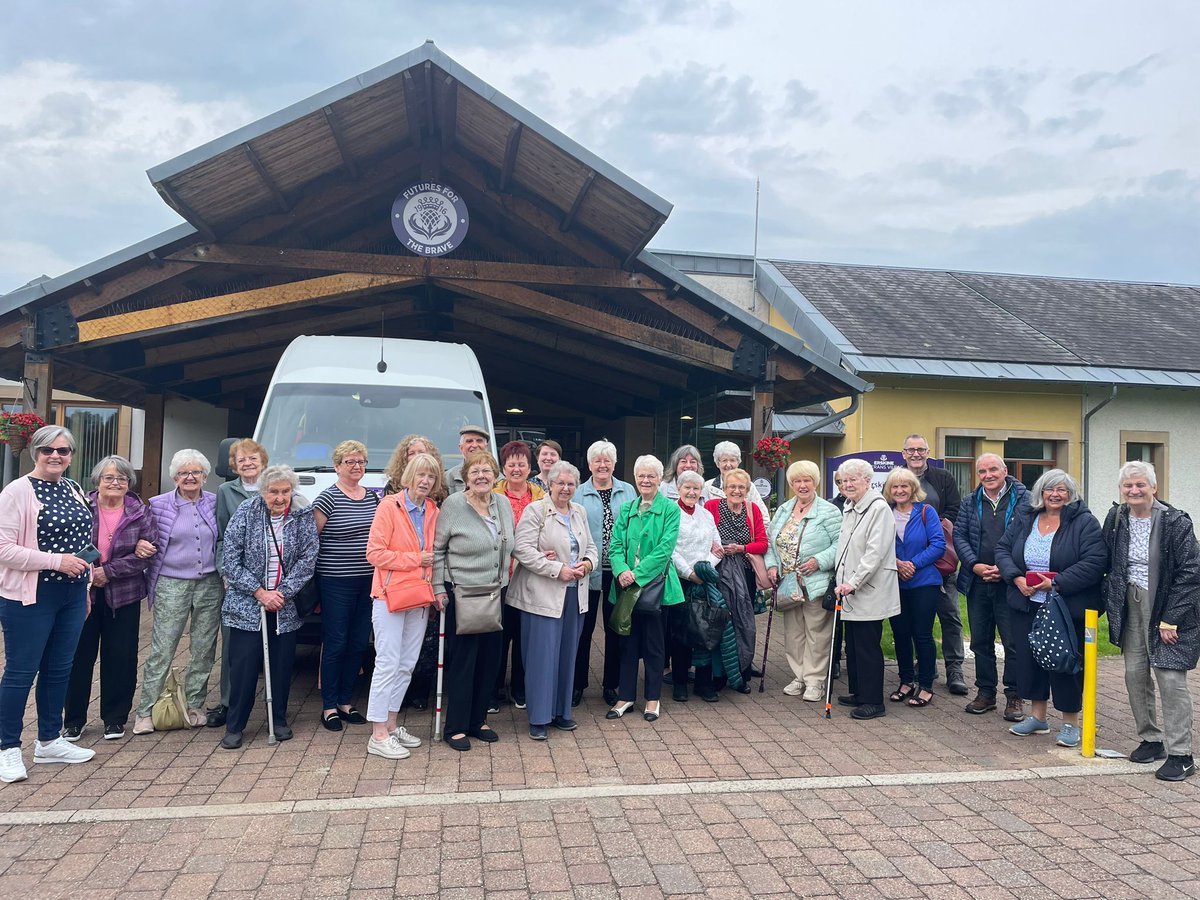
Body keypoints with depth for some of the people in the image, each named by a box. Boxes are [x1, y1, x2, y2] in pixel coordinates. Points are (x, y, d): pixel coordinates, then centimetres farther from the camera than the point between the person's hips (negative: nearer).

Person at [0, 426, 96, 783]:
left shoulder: (74, 490, 10)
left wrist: (85, 589, 17)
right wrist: (56, 560, -21)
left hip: (72, 596, 7)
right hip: (30, 597, -7)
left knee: (58, 670, 15)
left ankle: (49, 741, 28)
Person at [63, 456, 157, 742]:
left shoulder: (141, 512, -1)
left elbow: (148, 554, -8)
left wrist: (109, 571, -15)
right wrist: (85, 575, -13)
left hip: (124, 597, 0)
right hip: (83, 593, 0)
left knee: (120, 657, 6)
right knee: (79, 656, 7)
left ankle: (114, 718, 21)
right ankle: (73, 720, 22)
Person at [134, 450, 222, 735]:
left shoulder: (215, 503, 6)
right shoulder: (159, 505, 0)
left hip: (209, 584, 3)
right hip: (171, 585, -2)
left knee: (204, 650, 8)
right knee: (161, 650, -3)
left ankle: (194, 706, 20)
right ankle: (145, 711, 5)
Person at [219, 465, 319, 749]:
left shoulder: (304, 516, -2)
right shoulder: (246, 513, -6)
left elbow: (308, 559, -5)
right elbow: (231, 558, -7)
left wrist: (282, 592, -13)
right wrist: (259, 592, -13)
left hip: (286, 607, 2)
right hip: (247, 605, -1)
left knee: (282, 666, 8)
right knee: (243, 666, -1)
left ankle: (280, 720, 25)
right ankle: (234, 727, 14)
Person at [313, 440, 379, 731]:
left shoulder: (373, 497, 10)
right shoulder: (328, 498, -8)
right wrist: (314, 568, -8)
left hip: (368, 580, 6)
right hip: (336, 583, -6)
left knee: (359, 643, 10)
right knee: (335, 644, 0)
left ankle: (346, 702, 23)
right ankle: (329, 707, 12)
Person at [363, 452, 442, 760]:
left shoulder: (433, 512, 9)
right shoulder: (389, 506, -8)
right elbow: (375, 553, -12)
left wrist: (436, 589, 6)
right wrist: (415, 559, -13)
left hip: (420, 596, 6)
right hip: (390, 595, -6)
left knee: (407, 665, 12)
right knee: (388, 663, -5)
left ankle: (391, 724, 25)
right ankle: (378, 736, 2)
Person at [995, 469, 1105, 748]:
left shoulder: (1084, 522, -7)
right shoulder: (1023, 518, 8)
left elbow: (1095, 562, -15)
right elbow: (1002, 549, 9)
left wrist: (1057, 583, -19)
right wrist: (1016, 578, -8)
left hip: (1068, 607, -4)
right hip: (1027, 605, 5)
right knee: (1028, 657, 9)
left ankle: (1070, 722, 19)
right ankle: (1037, 716, 26)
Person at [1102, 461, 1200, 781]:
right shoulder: (1115, 518, 3)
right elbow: (1106, 563, 13)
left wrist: (1170, 619, -15)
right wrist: (1111, 603, 6)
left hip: (1169, 610, -5)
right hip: (1131, 606, 5)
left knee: (1171, 678, -8)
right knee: (1135, 674, 8)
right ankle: (1150, 739, 25)